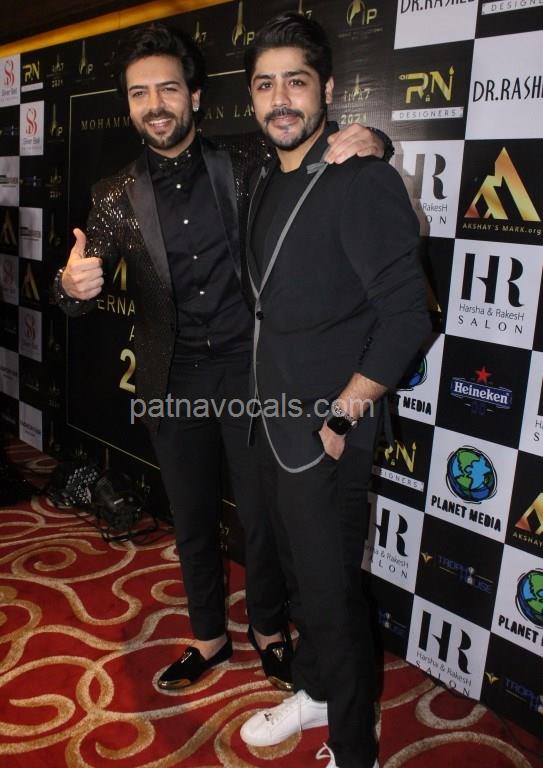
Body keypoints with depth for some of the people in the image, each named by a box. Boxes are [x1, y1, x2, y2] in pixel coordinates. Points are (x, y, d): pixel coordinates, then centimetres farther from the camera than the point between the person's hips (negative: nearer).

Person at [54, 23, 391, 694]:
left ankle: (269, 630, 35)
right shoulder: (116, 197, 2)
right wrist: (71, 284, -25)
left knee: (262, 514, 9)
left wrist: (365, 143, -21)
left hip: (249, 368, -1)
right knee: (192, 520, 15)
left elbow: (319, 160, 4)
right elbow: (80, 295, 1)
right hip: (175, 379, 2)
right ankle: (208, 637, 38)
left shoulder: (246, 163, -1)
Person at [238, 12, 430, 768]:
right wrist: (271, 399, 9)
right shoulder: (268, 181, 10)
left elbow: (406, 315, -19)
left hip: (326, 433, -8)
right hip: (273, 421, 8)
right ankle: (314, 692, 45)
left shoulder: (362, 180, -15)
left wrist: (341, 418, -17)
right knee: (300, 571, 22)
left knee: (332, 591, 5)